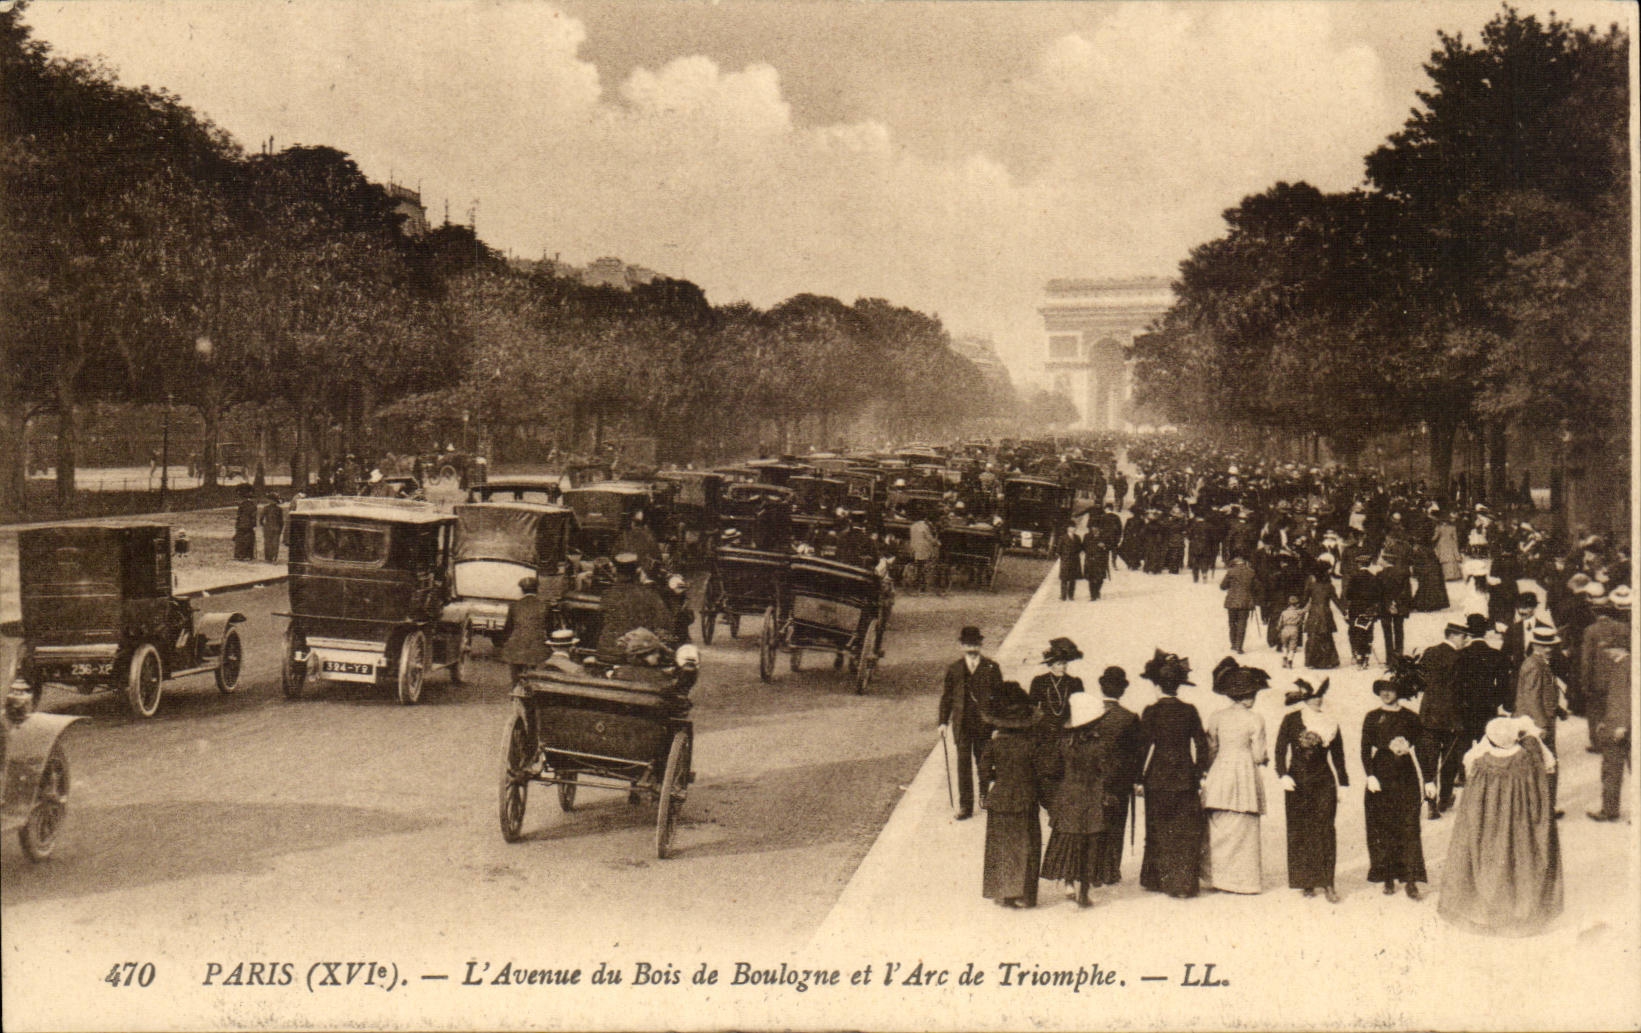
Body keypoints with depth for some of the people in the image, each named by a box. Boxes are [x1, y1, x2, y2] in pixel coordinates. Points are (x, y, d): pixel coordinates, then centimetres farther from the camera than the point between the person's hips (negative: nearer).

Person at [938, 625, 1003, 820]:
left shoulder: (991, 667, 1)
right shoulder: (954, 669, 5)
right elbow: (946, 696, 9)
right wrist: (943, 721, 2)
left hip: (985, 721, -1)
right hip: (961, 722, 1)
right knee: (963, 762, -1)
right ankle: (965, 806, 2)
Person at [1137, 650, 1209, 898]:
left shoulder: (1151, 712, -8)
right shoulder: (1190, 711, -1)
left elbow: (1143, 746, -8)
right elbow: (1202, 745, 0)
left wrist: (1139, 778, -2)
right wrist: (1200, 776, 7)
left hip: (1157, 778, -1)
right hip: (1185, 778, 2)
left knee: (1160, 831, 10)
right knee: (1186, 832, 7)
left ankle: (1159, 879, 14)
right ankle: (1184, 882, 5)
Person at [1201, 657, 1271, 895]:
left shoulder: (1216, 717, 2)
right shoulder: (1254, 720, -8)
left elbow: (1210, 750, 7)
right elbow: (1258, 756, -7)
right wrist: (1266, 757, 15)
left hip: (1218, 776, 4)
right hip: (1245, 777, -4)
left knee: (1218, 830, 10)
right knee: (1242, 830, 3)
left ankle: (1215, 875, 11)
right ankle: (1240, 879, 6)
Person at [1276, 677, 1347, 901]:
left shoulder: (1330, 722, 7)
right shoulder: (1291, 720, 1)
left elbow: (1338, 755, 12)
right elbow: (1280, 749, 0)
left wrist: (1343, 783, 11)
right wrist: (1283, 775, -13)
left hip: (1323, 782, 1)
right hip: (1297, 782, -1)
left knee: (1324, 829, -10)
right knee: (1299, 832, 1)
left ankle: (1327, 882, -10)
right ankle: (1307, 882, 10)